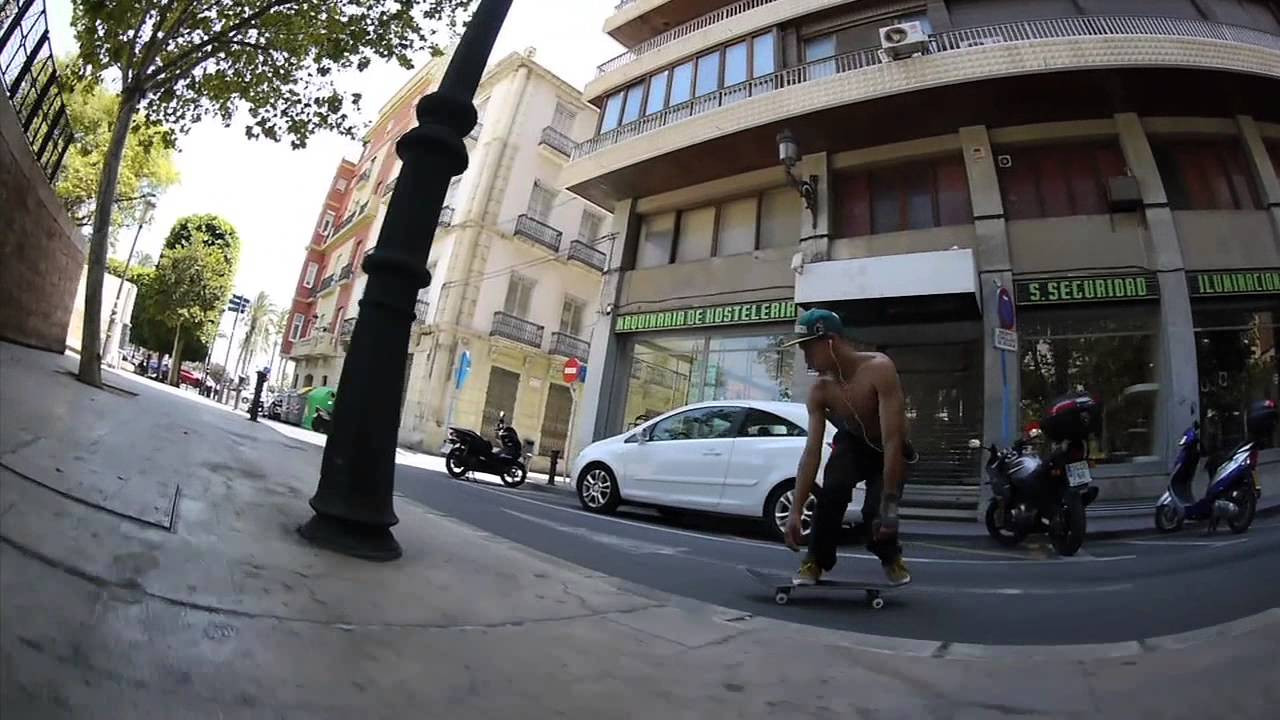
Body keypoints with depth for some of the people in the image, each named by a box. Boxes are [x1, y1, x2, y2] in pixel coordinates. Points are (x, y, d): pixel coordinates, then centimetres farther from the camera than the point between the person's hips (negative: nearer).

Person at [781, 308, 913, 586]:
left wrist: (889, 505, -39)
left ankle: (890, 556, 16)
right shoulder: (819, 392, -20)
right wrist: (796, 511, -29)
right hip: (853, 443, 3)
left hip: (887, 450, -2)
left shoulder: (879, 369, -35)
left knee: (875, 511, -20)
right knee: (831, 491, -25)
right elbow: (812, 452, -22)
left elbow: (893, 439, -37)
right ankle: (816, 560, -3)